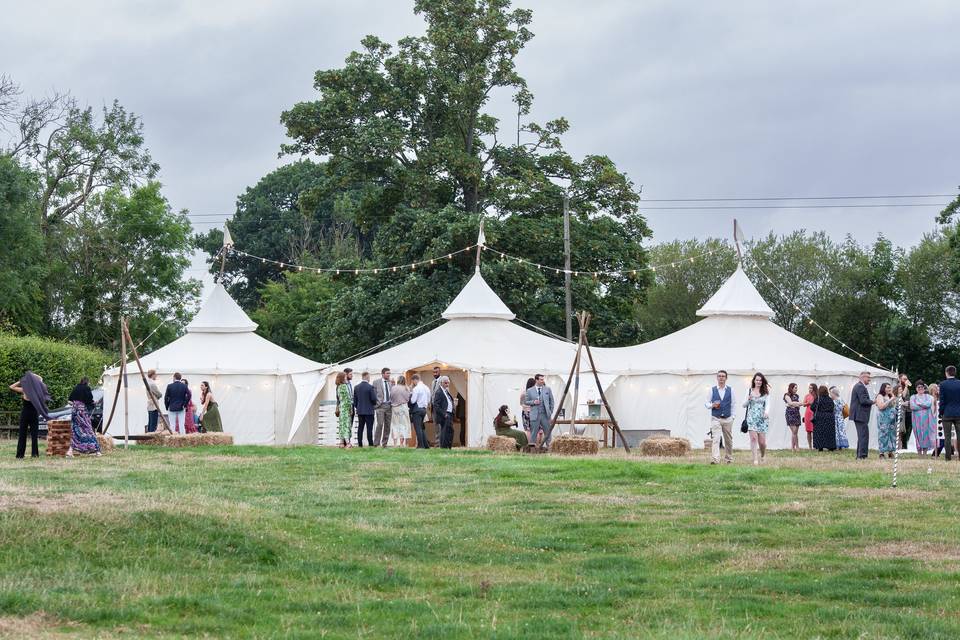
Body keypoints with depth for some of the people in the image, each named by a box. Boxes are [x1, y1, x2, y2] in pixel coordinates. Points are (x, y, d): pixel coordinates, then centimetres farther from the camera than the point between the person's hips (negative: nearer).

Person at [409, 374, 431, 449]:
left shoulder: (416, 388, -14)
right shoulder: (426, 388, 10)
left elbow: (412, 401, -17)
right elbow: (428, 401, 15)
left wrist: (411, 394, 0)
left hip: (417, 409, -8)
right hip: (424, 409, 8)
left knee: (418, 428, -4)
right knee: (422, 428, 17)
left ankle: (420, 445, -7)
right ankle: (426, 444, 15)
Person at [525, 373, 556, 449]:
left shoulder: (547, 389, 8)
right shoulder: (530, 391, 4)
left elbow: (551, 401, 13)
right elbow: (526, 402, 8)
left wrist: (550, 412, 7)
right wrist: (533, 402, -12)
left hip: (545, 415, 2)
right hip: (535, 415, -2)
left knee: (548, 431, 4)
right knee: (534, 432, -2)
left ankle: (547, 445, 12)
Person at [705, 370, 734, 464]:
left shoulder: (730, 390, 5)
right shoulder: (712, 390, 3)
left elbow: (732, 405, 7)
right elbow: (707, 403, 6)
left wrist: (732, 417, 1)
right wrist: (712, 405, -15)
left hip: (727, 419, 2)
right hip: (715, 418, -2)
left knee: (728, 440, 11)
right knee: (715, 439, -15)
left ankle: (729, 459, 26)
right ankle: (715, 459, -24)